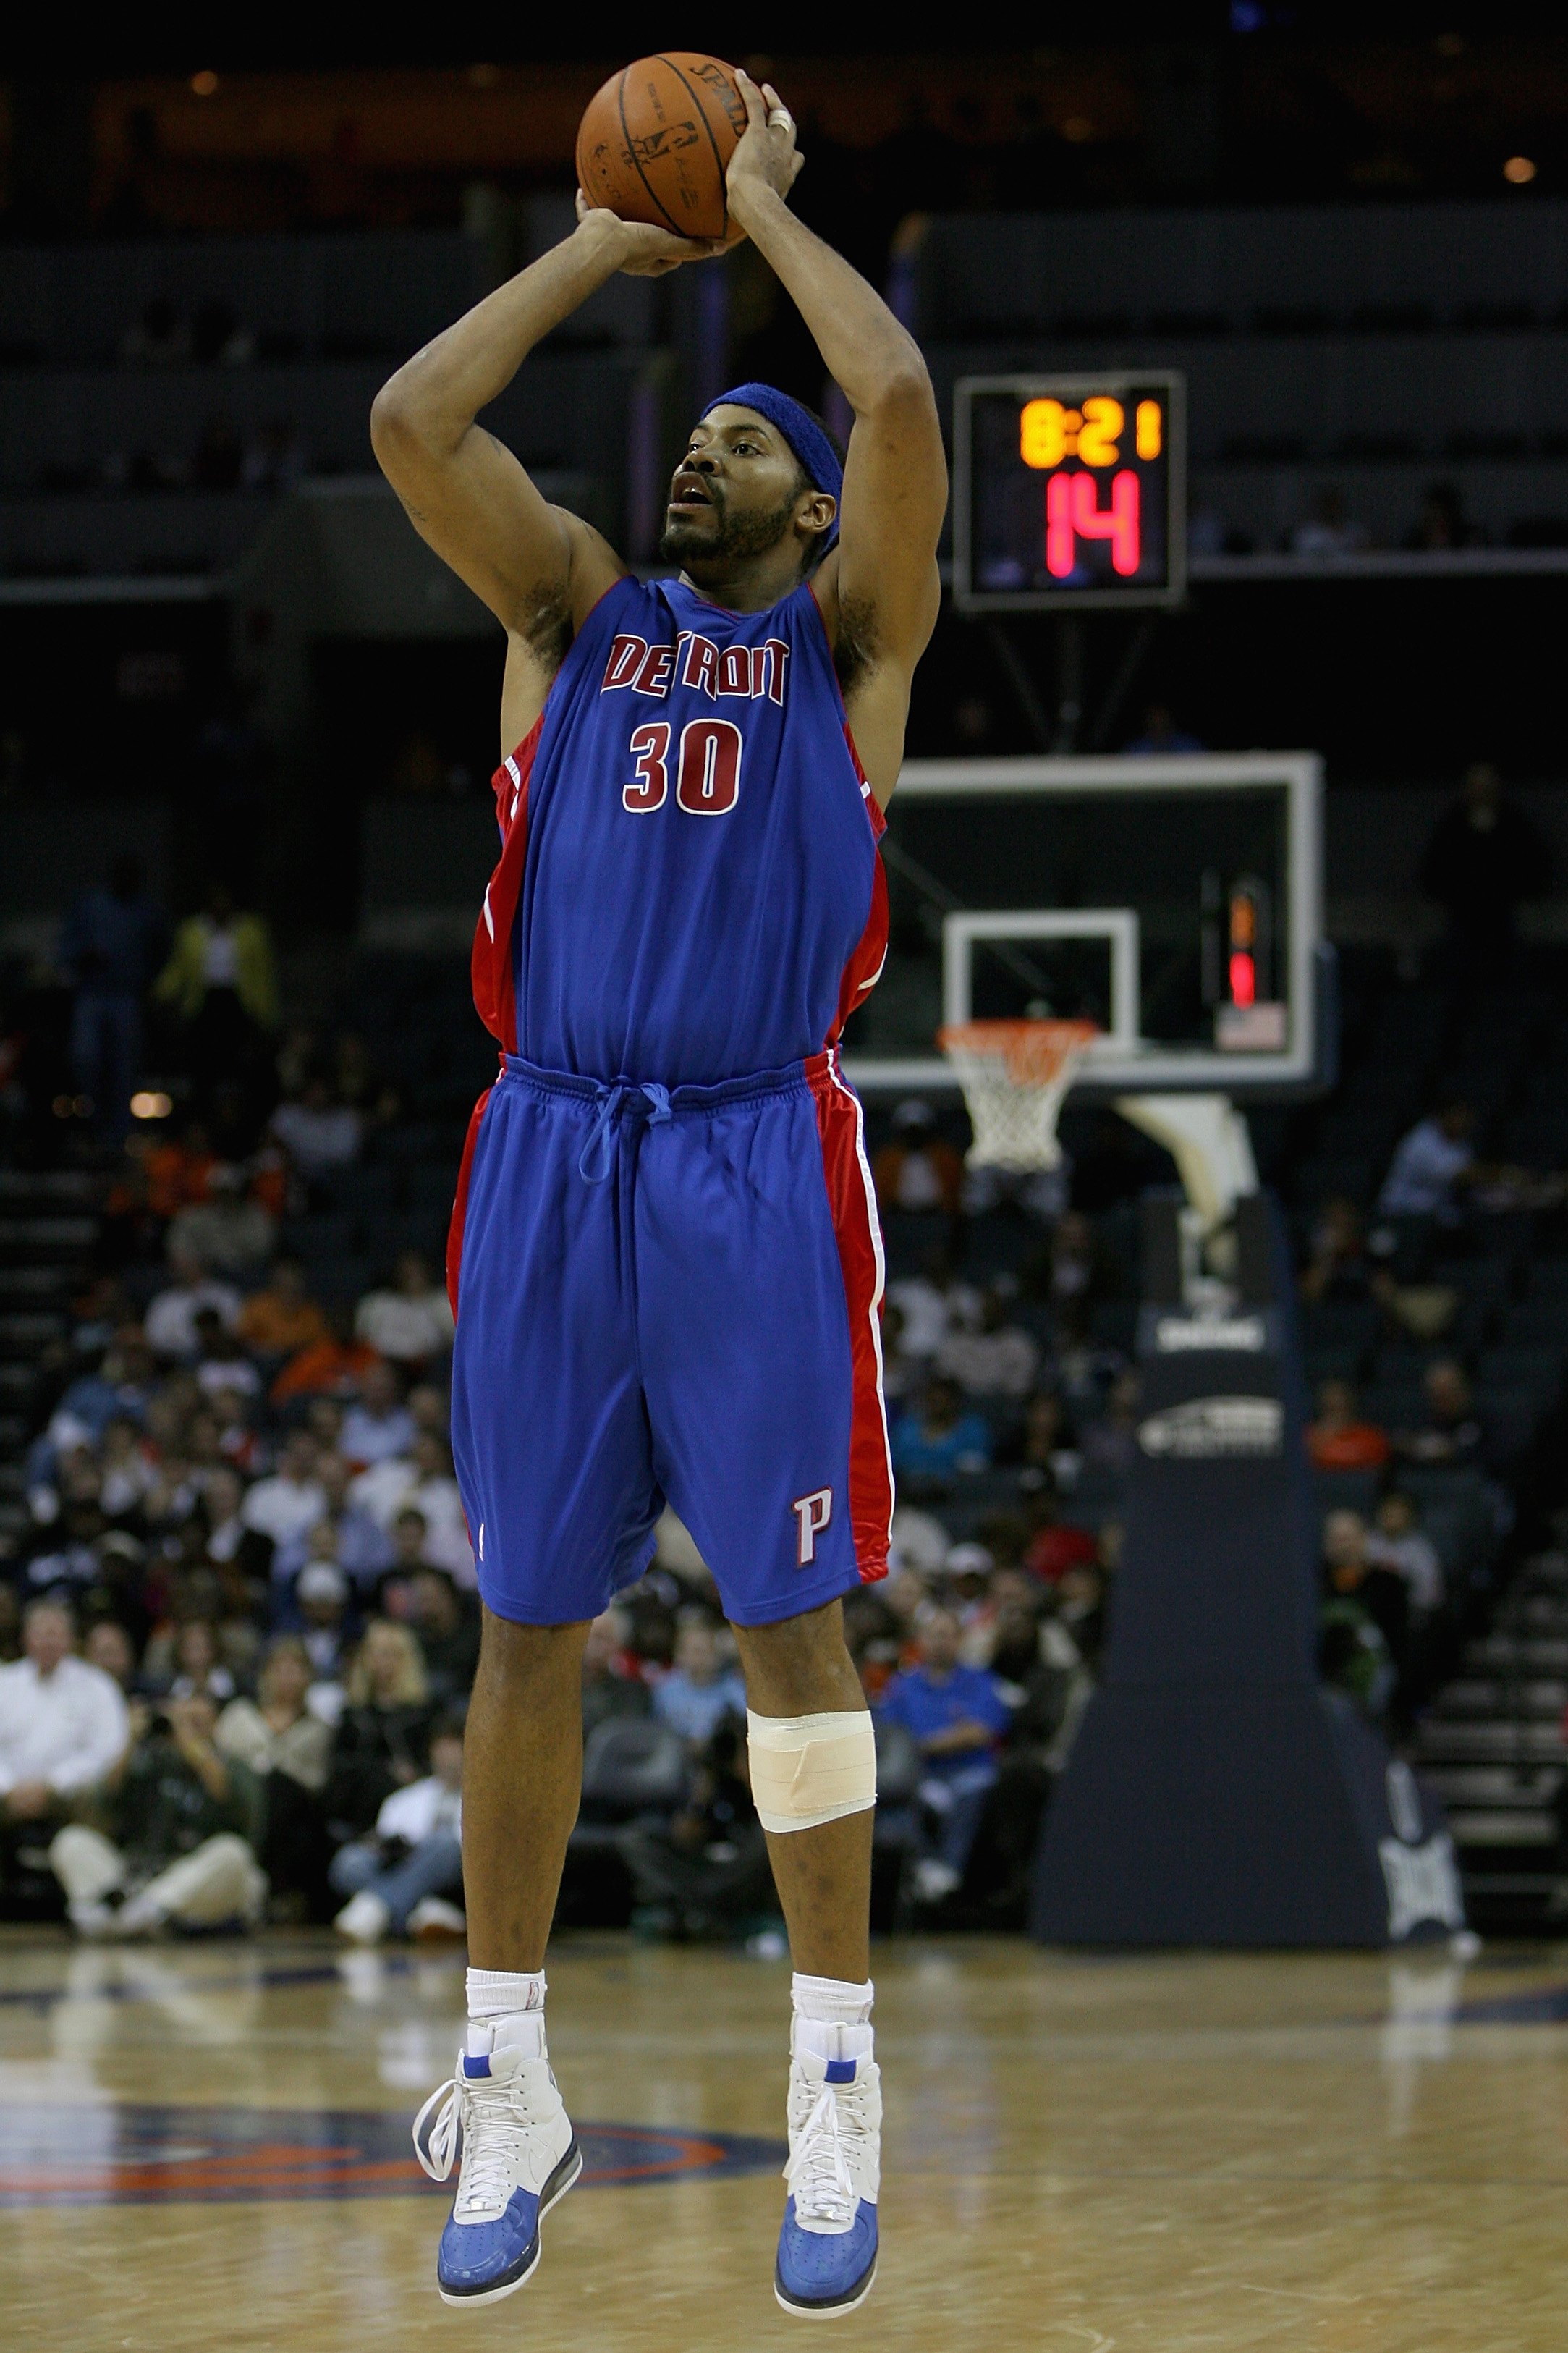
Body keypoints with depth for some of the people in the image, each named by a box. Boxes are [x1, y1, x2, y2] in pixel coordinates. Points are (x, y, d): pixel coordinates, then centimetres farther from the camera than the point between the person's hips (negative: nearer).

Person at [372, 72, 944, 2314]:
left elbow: (902, 400, -6)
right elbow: (408, 421, 3)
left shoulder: (846, 636, 10)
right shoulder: (574, 614, 16)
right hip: (551, 1145, 2)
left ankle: (837, 2080, 5)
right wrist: (602, 248, 11)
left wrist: (769, 209, 6)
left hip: (757, 1156, -2)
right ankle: (507, 2084, 13)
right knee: (528, 1621, 5)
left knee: (790, 1612, -2)